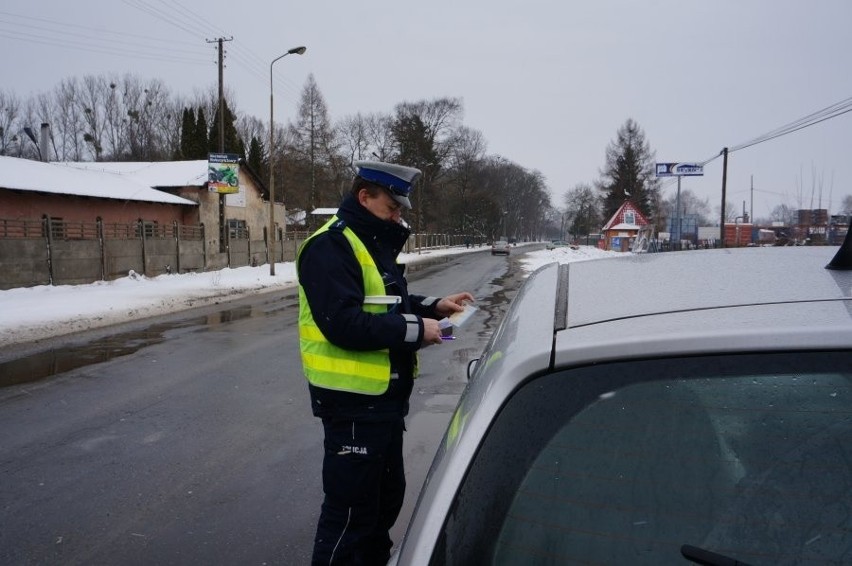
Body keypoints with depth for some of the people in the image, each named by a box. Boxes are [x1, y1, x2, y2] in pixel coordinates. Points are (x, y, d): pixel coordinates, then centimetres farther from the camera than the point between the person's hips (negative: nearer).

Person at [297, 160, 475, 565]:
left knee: (387, 495, 23)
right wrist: (415, 330, -22)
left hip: (384, 396, 10)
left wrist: (433, 306, 6)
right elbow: (344, 323, -28)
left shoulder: (374, 244, 14)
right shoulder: (331, 246, -18)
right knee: (350, 508, 0)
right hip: (353, 400, -10)